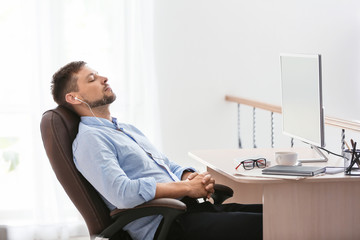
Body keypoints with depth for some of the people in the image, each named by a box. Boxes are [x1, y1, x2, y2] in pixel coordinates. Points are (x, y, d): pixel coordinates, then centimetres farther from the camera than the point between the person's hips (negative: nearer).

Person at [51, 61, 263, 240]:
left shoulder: (129, 129, 26)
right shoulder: (89, 138, -5)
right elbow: (121, 193, -19)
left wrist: (192, 177, 2)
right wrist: (186, 187, -13)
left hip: (190, 208, 9)